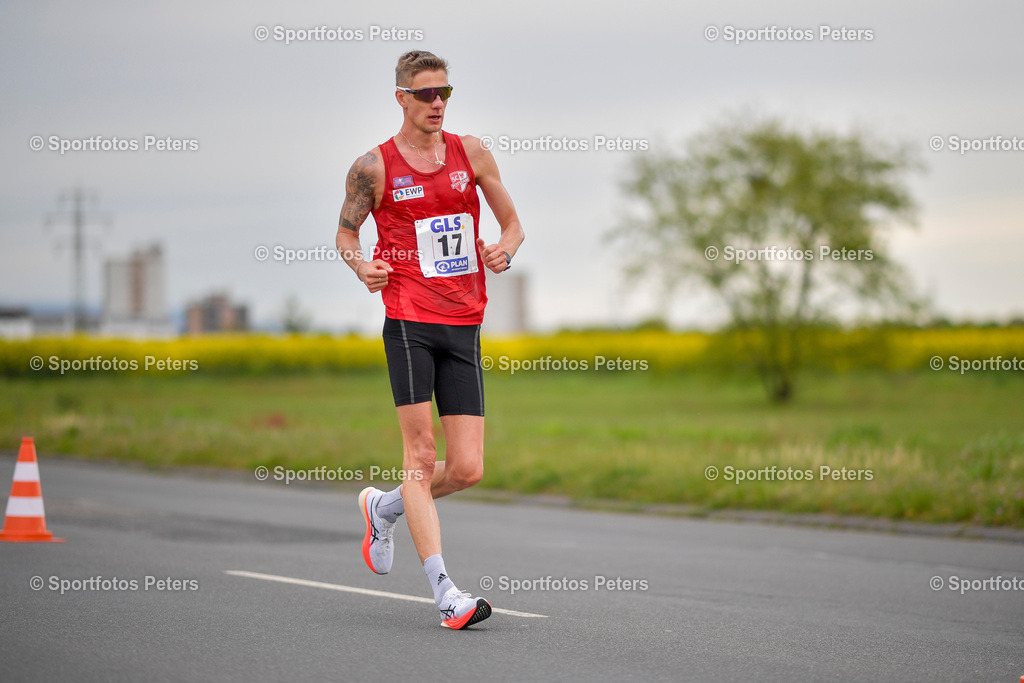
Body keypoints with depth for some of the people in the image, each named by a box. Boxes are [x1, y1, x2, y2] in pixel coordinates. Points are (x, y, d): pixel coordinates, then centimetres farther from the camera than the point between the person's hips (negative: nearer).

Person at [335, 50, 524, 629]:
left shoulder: (470, 152, 11)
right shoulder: (374, 166, 3)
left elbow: (512, 223, 17)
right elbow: (346, 231, 14)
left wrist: (505, 250, -4)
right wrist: (361, 266, -6)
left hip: (464, 324, 3)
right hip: (409, 319, -3)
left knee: (468, 469, -1)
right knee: (421, 451, -11)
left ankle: (383, 507, 28)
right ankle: (444, 592, -10)